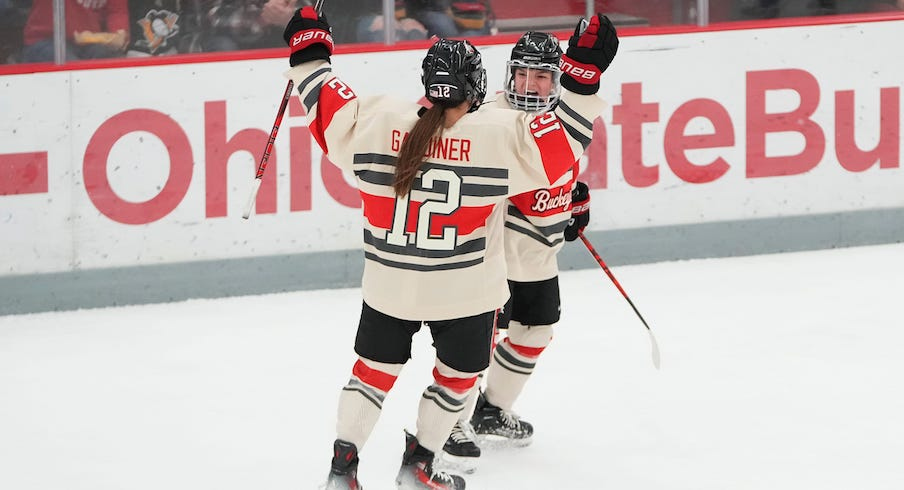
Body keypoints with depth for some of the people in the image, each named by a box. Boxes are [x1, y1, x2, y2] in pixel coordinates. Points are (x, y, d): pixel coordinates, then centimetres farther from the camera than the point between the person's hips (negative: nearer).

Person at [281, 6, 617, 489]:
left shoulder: (376, 121, -12)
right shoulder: (500, 136, -19)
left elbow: (327, 109, 1)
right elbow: (561, 141, -15)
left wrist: (308, 50, 15)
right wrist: (584, 74, -12)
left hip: (388, 286, 3)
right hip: (465, 290, -2)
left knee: (376, 368, 19)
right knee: (457, 374, 21)